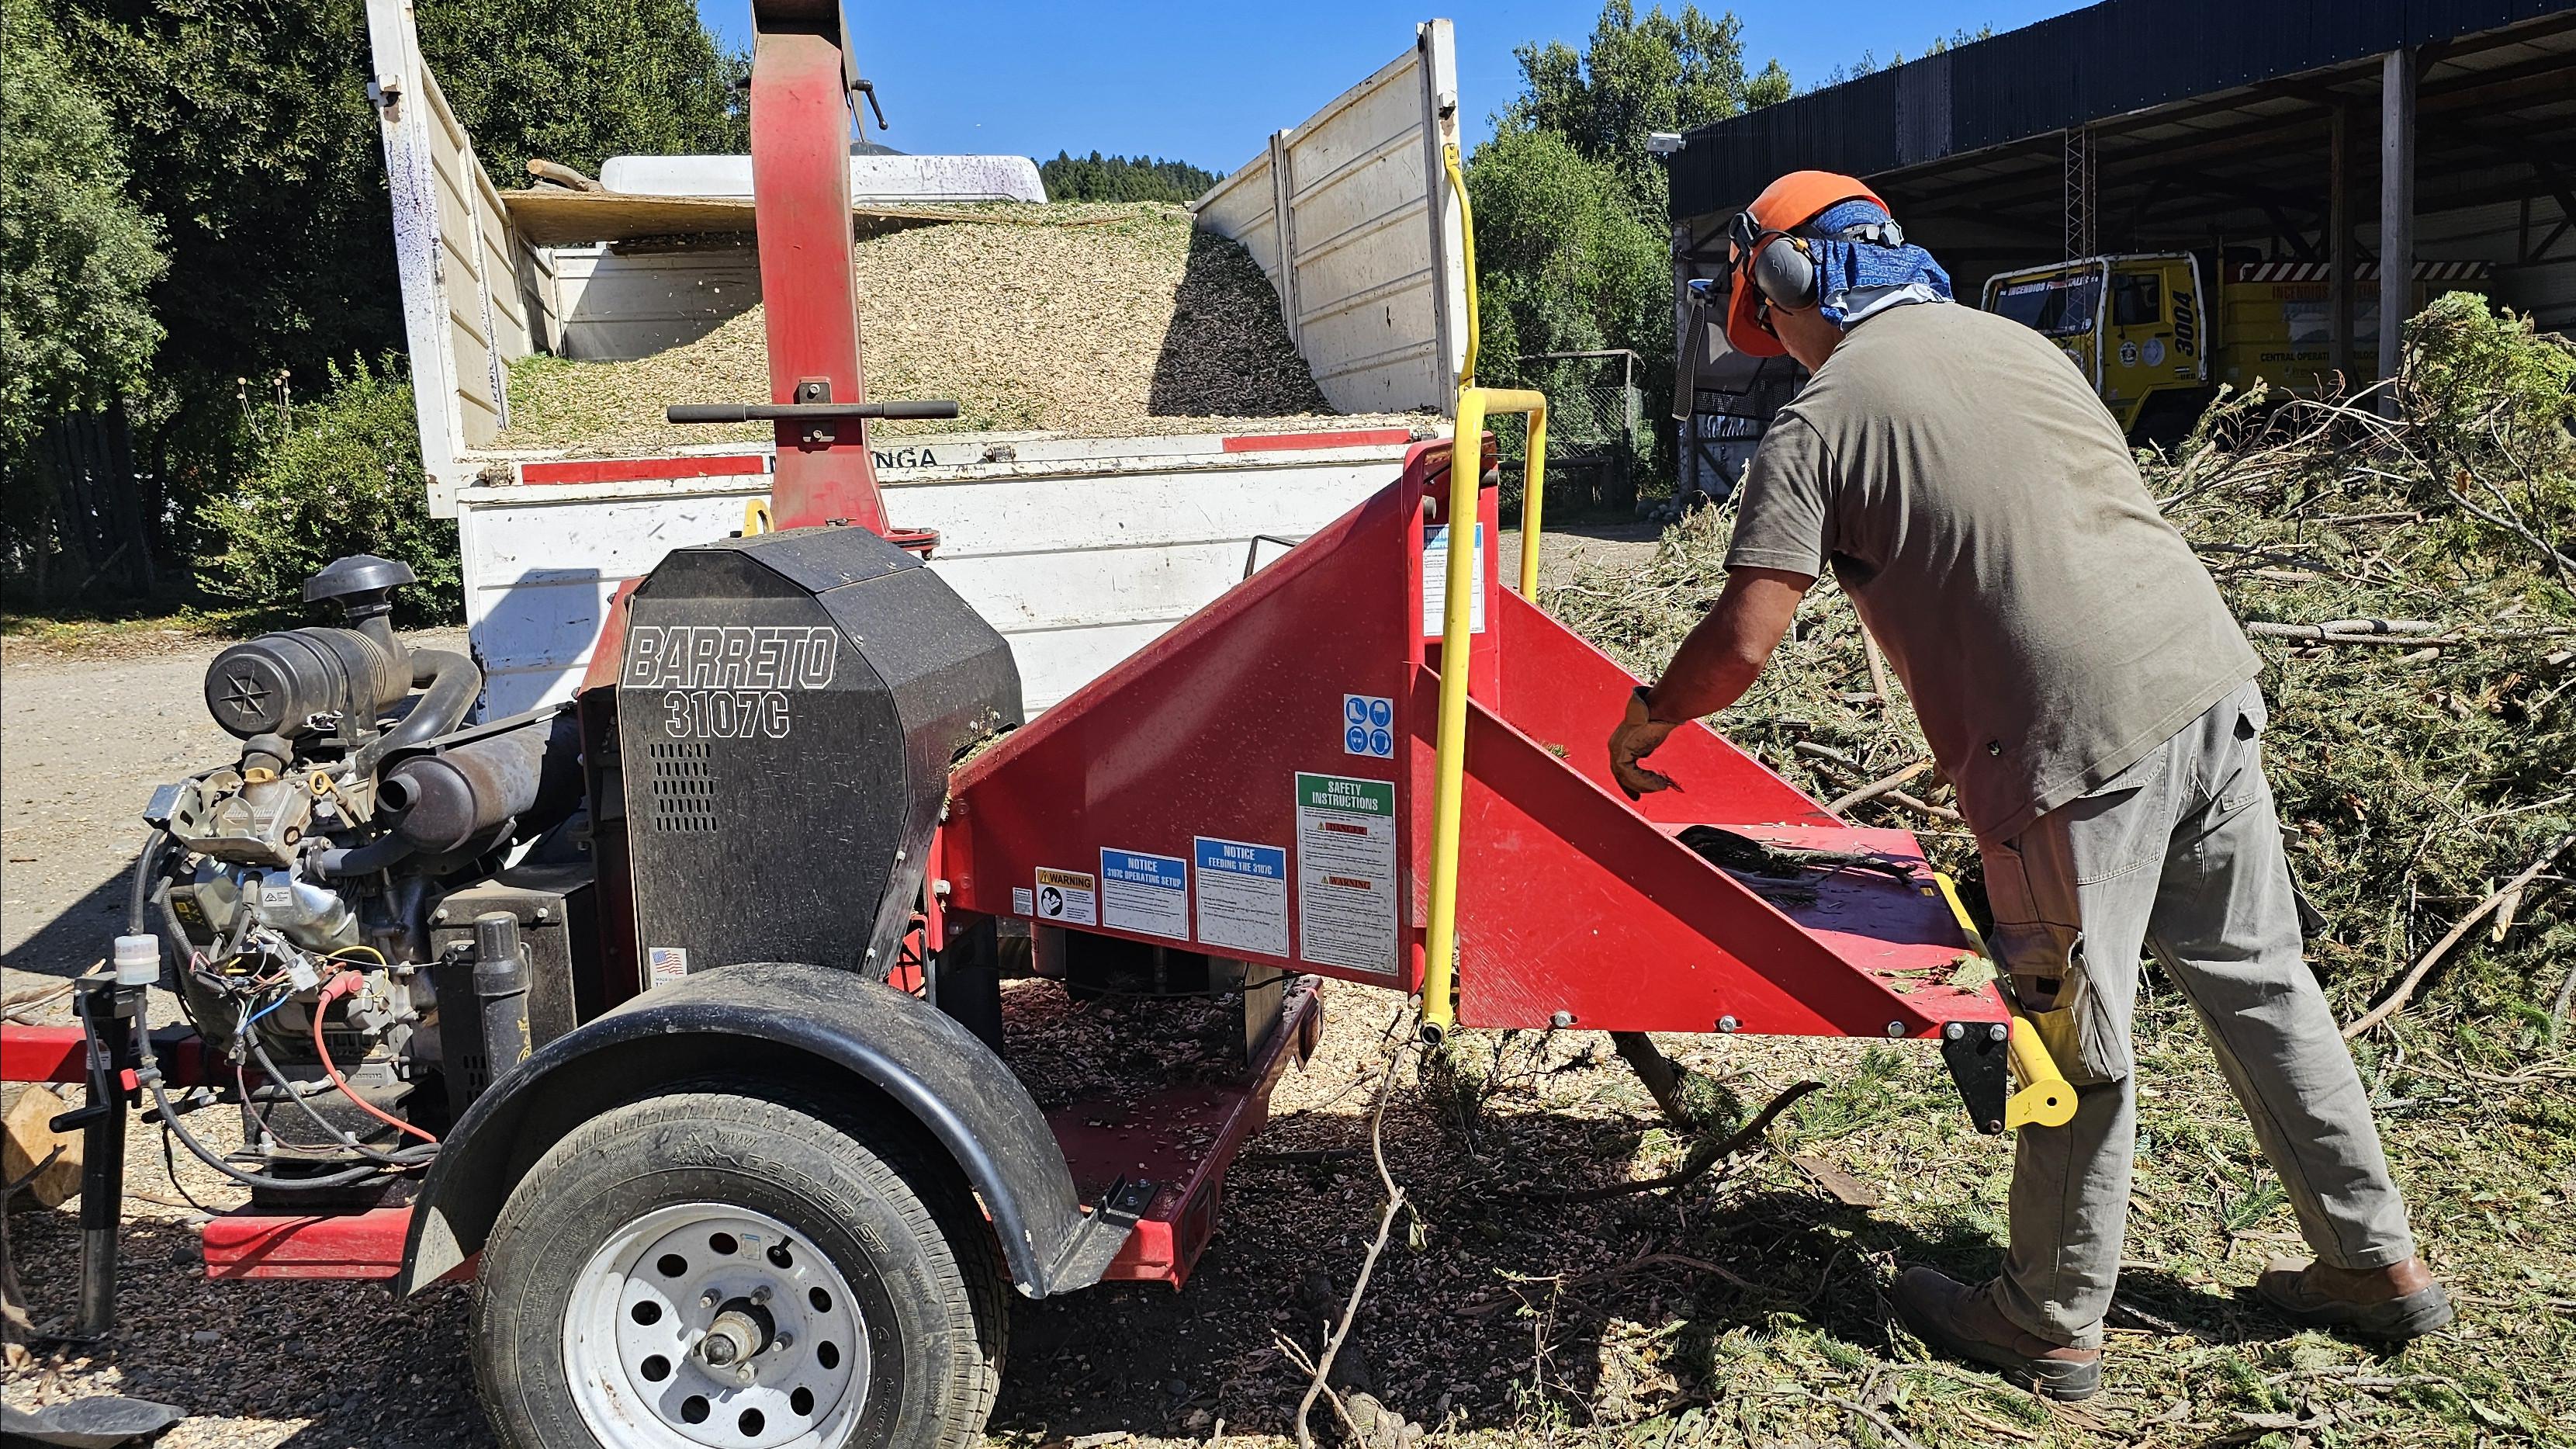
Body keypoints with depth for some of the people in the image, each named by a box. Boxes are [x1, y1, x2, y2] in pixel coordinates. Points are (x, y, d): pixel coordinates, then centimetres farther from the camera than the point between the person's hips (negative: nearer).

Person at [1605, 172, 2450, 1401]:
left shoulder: (1818, 421, -5)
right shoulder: (2013, 342, 17)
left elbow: (1741, 644, -10)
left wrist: (1642, 723, 8)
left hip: (2081, 736, -7)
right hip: (2208, 672, 8)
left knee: (2077, 1040, 6)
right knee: (2258, 980, 20)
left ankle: (2050, 1326, 24)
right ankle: (2377, 1264, 35)